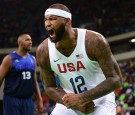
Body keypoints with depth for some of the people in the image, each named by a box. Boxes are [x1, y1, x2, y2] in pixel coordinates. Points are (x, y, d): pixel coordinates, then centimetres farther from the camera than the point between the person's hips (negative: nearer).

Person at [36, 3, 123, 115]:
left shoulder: (94, 41, -23)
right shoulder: (43, 51, -13)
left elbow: (115, 79, -21)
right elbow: (49, 87, -2)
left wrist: (81, 98, -28)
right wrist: (74, 103, -20)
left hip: (100, 101, -3)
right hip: (69, 101, 3)